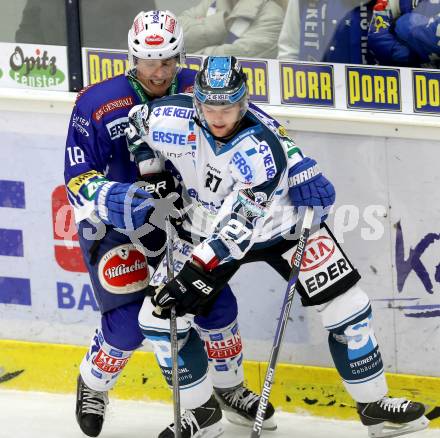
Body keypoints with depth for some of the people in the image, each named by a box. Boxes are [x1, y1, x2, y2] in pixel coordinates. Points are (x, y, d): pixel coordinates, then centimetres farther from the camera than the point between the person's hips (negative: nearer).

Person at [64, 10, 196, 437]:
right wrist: (121, 199, -39)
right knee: (129, 321, -11)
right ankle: (93, 383, 19)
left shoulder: (197, 91, -13)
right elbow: (78, 179, -21)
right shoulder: (98, 104, -22)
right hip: (112, 222, -4)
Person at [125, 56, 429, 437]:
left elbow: (237, 226, -39)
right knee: (161, 316, -8)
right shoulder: (175, 118, -25)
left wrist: (198, 274, -44)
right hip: (204, 226, 3)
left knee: (345, 306, -9)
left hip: (278, 221, -3)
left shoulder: (262, 146, -36)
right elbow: (138, 121, 1)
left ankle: (374, 405, 9)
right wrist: (153, 178, -5)